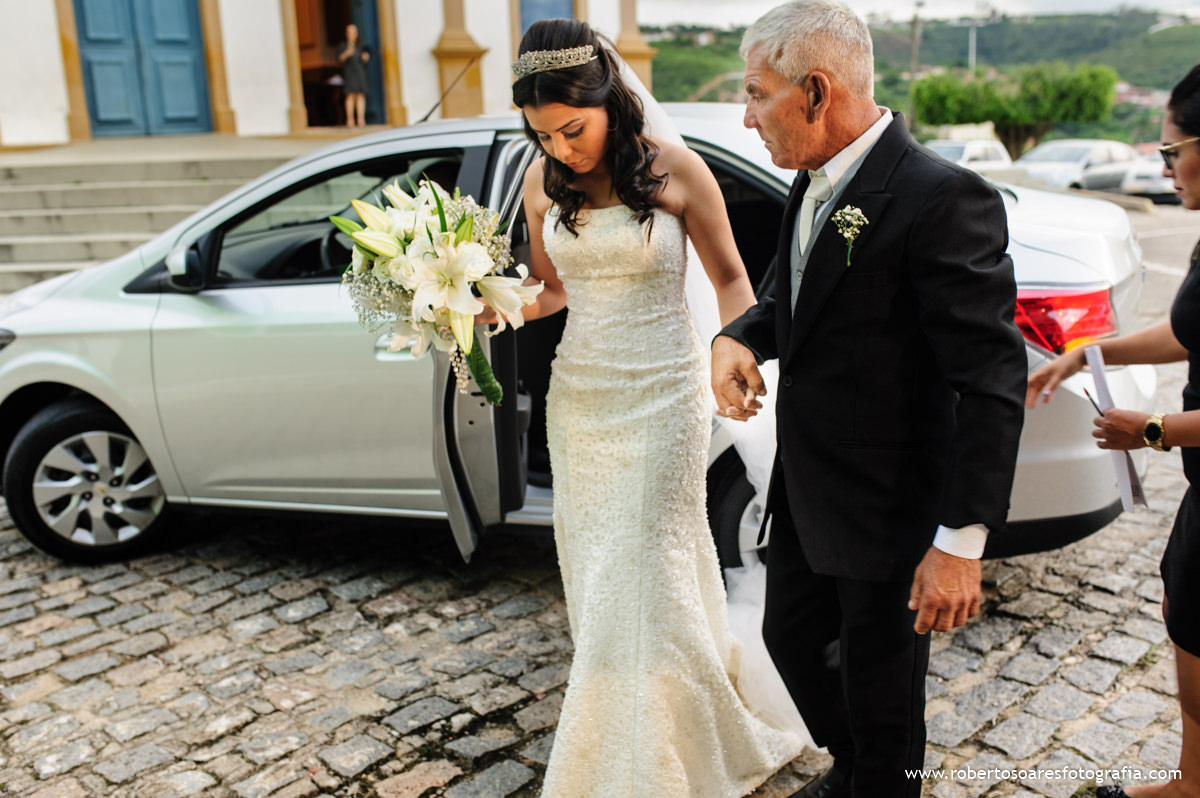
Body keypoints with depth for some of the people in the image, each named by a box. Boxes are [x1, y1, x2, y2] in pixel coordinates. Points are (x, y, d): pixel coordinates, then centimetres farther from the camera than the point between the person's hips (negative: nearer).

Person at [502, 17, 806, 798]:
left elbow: (729, 276, -1)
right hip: (580, 394, 5)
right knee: (597, 572, 13)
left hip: (662, 391, -5)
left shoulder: (675, 169, -10)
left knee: (645, 571, -1)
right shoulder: (544, 182, 2)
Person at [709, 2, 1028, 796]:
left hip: (889, 508, -8)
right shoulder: (816, 182, 3)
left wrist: (962, 540, -23)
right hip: (805, 487, 9)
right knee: (791, 637, 25)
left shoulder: (942, 198, -24)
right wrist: (738, 338, -5)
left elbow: (993, 381, -23)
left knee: (882, 695, 13)